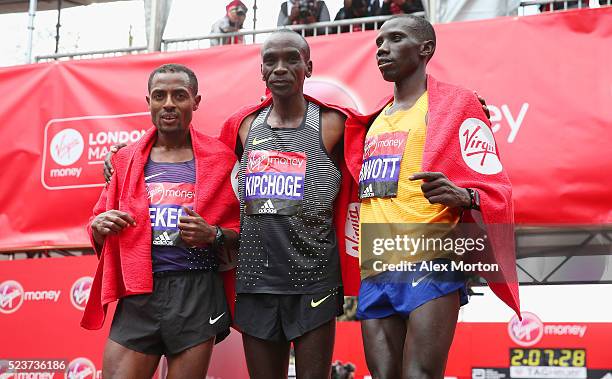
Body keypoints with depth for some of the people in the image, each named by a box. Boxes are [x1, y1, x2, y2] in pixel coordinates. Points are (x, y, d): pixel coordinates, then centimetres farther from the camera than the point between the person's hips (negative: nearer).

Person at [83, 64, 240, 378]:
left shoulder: (219, 158, 3)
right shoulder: (126, 160, 11)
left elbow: (242, 233, 6)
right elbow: (99, 231, 19)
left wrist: (213, 235, -14)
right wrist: (101, 227, -4)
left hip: (196, 294, -2)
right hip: (137, 296, 2)